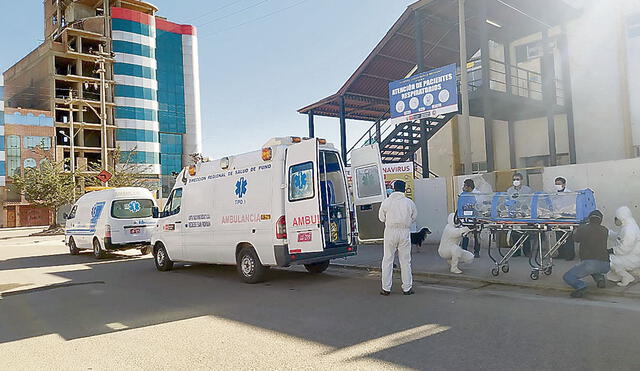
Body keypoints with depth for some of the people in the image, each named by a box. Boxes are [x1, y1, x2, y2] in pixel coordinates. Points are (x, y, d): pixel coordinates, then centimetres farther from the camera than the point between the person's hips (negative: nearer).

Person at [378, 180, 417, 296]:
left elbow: (381, 218, 4)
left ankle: (386, 288, 8)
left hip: (390, 232, -1)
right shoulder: (409, 202, -1)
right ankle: (407, 288, 14)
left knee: (387, 260, 7)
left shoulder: (386, 202, -3)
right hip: (405, 232, 1)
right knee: (405, 261, 9)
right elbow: (414, 218, 7)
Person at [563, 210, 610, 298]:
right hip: (605, 266, 5)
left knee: (567, 277, 3)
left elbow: (575, 238, 19)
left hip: (590, 263, -5)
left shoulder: (583, 228, 1)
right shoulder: (605, 230, 13)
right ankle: (599, 277, 11)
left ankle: (581, 285, -25)